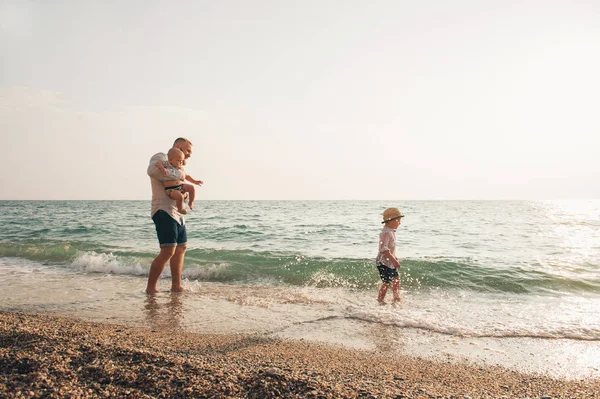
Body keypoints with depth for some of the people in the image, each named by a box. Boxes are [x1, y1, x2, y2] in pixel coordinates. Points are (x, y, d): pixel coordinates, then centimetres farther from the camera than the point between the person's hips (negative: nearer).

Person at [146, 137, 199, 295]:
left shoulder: (174, 166, 24)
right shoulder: (160, 157, -6)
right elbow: (153, 170, -29)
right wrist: (178, 174, -22)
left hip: (177, 214, 11)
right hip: (164, 211, -11)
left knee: (181, 247, 17)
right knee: (168, 250, -18)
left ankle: (176, 285, 27)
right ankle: (150, 288, -8)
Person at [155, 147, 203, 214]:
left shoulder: (181, 169, 14)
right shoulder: (167, 165, -3)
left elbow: (187, 176, 27)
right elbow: (158, 163, -10)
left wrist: (195, 181, 22)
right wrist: (162, 168, -30)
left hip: (181, 186, 6)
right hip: (171, 189, -6)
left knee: (192, 188, -16)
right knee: (180, 196, -33)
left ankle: (191, 203, 8)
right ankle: (180, 209, -4)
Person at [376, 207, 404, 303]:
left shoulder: (391, 231, 10)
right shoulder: (386, 233, -22)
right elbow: (384, 249, -28)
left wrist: (394, 258, 25)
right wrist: (394, 261, -28)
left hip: (390, 262, 10)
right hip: (383, 262, -10)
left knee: (396, 278, 17)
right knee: (386, 282, -4)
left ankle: (396, 299, 29)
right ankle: (380, 300, 9)